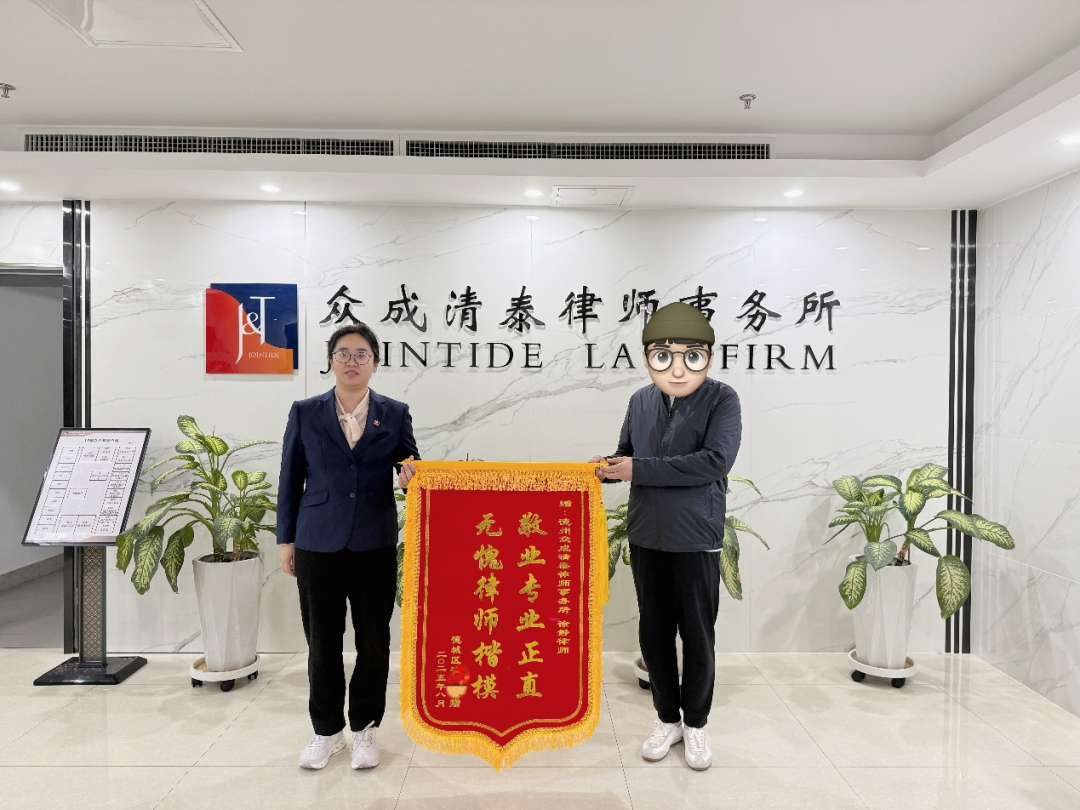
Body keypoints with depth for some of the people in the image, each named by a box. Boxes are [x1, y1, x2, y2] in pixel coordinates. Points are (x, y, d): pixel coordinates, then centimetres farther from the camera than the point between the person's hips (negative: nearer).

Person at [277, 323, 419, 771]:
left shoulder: (395, 413, 3)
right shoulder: (305, 413, 4)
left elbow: (410, 467, 6)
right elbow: (290, 479, 6)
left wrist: (411, 473, -18)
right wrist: (285, 539, 6)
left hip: (375, 544, 0)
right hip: (318, 544, 0)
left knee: (373, 641, 8)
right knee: (322, 641, 10)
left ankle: (365, 729, 27)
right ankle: (326, 731, 29)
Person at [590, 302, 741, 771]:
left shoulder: (722, 400, -12)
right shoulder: (641, 401, 2)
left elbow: (716, 461, -25)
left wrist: (639, 469, -24)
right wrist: (607, 467, -10)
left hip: (696, 541, -4)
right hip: (646, 538, 4)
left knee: (698, 637, 11)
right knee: (653, 632, 15)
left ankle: (695, 723, 34)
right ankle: (667, 719, 36)